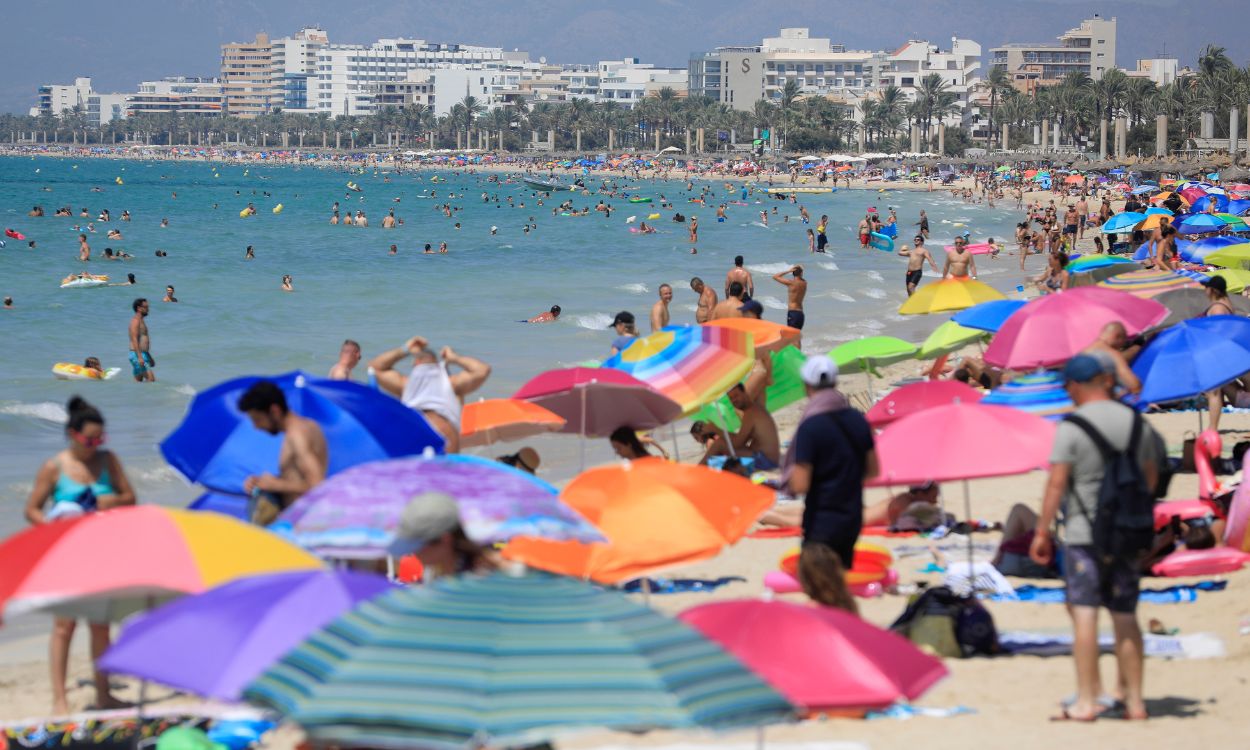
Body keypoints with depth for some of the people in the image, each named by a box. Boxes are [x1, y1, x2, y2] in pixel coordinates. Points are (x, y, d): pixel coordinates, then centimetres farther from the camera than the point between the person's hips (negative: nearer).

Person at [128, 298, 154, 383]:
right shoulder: (136, 321, -10)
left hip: (142, 355, 11)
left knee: (138, 381, 7)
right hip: (137, 355, -11)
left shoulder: (141, 321, 21)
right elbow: (134, 340, -20)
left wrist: (149, 357, 28)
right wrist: (139, 357, -27)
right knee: (151, 378, -16)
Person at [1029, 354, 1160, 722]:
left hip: (1084, 533, -5)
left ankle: (1086, 701, -5)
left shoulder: (1071, 428, -9)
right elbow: (1151, 478, 12)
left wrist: (1042, 531, -6)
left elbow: (1056, 483, -11)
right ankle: (1134, 700, 11)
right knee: (1125, 616, 10)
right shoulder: (1137, 423, 6)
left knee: (1084, 612, -3)